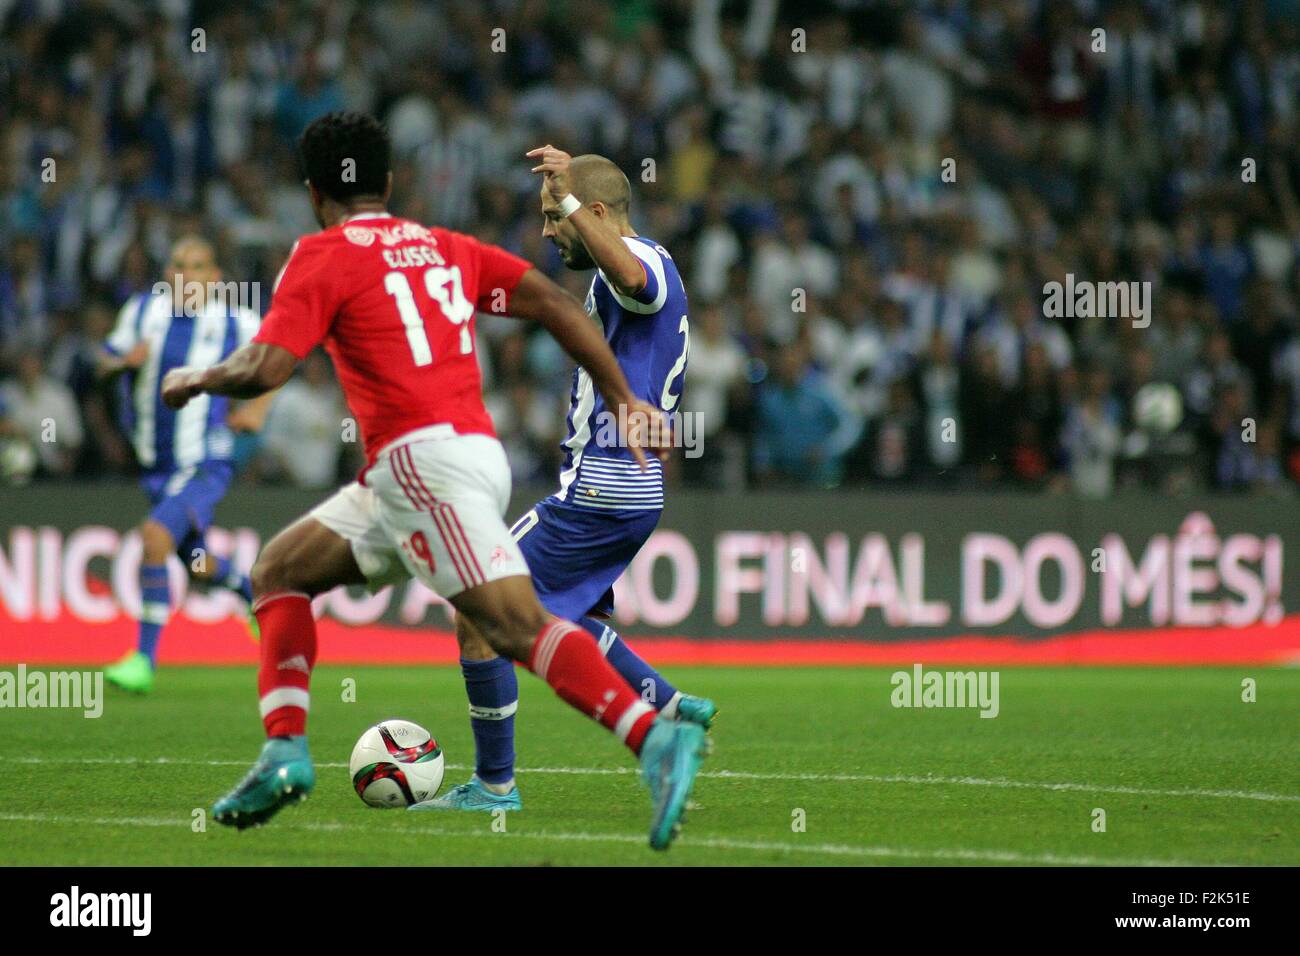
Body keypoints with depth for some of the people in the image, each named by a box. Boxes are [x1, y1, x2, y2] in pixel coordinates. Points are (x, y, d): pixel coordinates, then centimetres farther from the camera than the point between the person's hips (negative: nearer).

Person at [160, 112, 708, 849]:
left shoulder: (324, 256, 1)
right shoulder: (444, 247, 20)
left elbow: (265, 369, -8)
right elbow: (553, 302, 12)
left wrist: (194, 381, 12)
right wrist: (624, 400, 13)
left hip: (424, 456, -8)